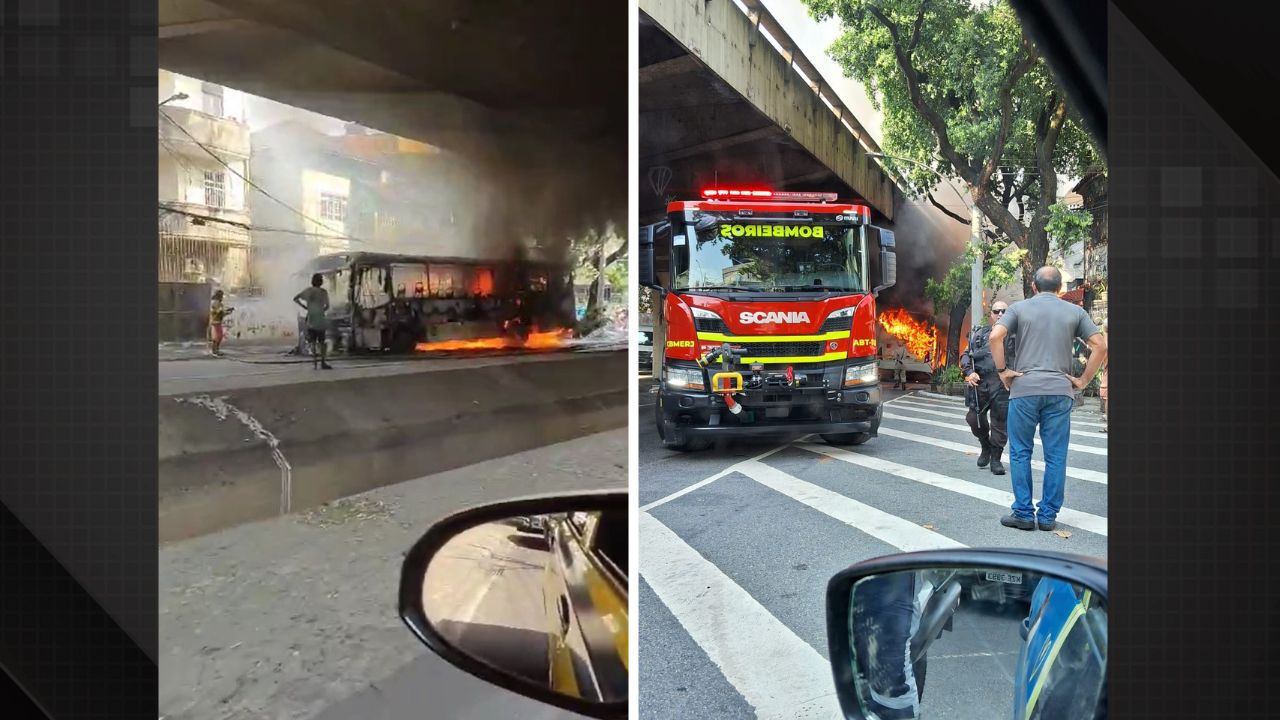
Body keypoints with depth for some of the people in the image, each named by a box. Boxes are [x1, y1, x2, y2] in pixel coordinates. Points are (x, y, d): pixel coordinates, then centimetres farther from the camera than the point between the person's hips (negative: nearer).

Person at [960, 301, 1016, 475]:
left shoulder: (1013, 335, 7)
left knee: (1000, 423, 1)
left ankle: (995, 458, 15)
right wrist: (969, 372, -4)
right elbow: (965, 355, 12)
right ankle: (986, 447, 31)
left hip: (1002, 385, -2)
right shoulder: (979, 333, 13)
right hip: (979, 383, 2)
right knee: (974, 418, 4)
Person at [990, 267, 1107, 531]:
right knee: (1056, 456, 8)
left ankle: (1023, 513, 8)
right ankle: (1048, 516, 12)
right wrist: (1082, 380, 8)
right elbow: (1100, 346, 4)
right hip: (1060, 390, 2)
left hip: (1024, 389, -2)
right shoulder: (1075, 311, 10)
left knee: (1020, 453, 7)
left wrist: (1002, 370, -3)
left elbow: (995, 336, -12)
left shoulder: (1019, 308, 4)